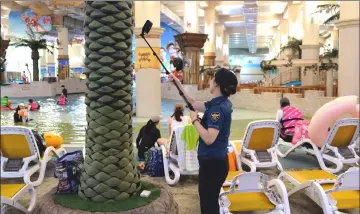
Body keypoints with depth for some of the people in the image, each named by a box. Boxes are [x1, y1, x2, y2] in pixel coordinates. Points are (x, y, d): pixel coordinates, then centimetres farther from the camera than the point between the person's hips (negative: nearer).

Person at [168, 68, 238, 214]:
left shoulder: (218, 108, -22)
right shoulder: (218, 103, 7)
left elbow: (209, 139, -31)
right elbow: (193, 103, 18)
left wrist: (195, 120, -18)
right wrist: (178, 83, 17)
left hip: (212, 163, -10)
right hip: (214, 161, 10)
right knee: (211, 201, 23)